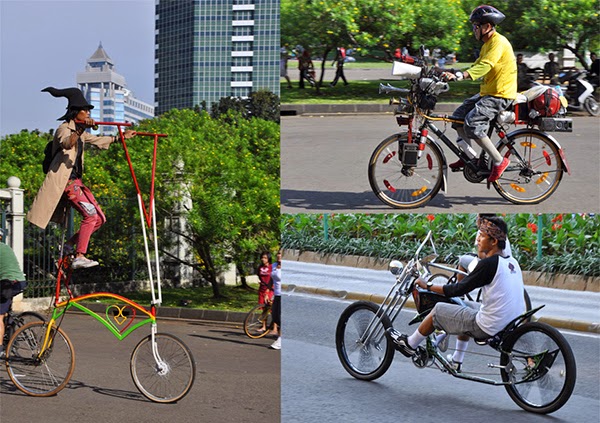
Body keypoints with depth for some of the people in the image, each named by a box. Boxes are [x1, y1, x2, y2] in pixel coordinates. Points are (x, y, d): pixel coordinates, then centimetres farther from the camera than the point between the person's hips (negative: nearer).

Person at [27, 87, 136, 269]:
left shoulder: (79, 131, 20)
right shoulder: (64, 129, -8)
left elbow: (98, 141, 34)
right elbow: (66, 143, -32)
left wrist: (121, 137, 37)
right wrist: (81, 128, -45)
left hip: (76, 180, 10)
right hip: (65, 180, -10)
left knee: (100, 218, 6)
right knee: (90, 215, -20)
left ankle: (70, 245, 14)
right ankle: (79, 257, -20)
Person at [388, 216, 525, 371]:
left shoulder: (489, 264, -19)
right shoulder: (512, 262, 4)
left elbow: (458, 289, -14)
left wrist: (428, 286, -2)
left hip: (487, 328, -8)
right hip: (511, 324, 8)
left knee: (438, 310, 8)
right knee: (466, 305, 32)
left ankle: (410, 345, 31)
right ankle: (456, 360, 38)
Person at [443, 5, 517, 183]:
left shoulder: (498, 42, -16)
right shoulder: (488, 43, 17)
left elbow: (484, 66, -31)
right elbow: (477, 66, 17)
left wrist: (460, 75, -41)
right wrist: (453, 74, 5)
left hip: (500, 95, -10)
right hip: (487, 93, 10)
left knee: (472, 124, -22)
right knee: (459, 115, 5)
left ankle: (499, 161, -13)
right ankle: (468, 157, 12)